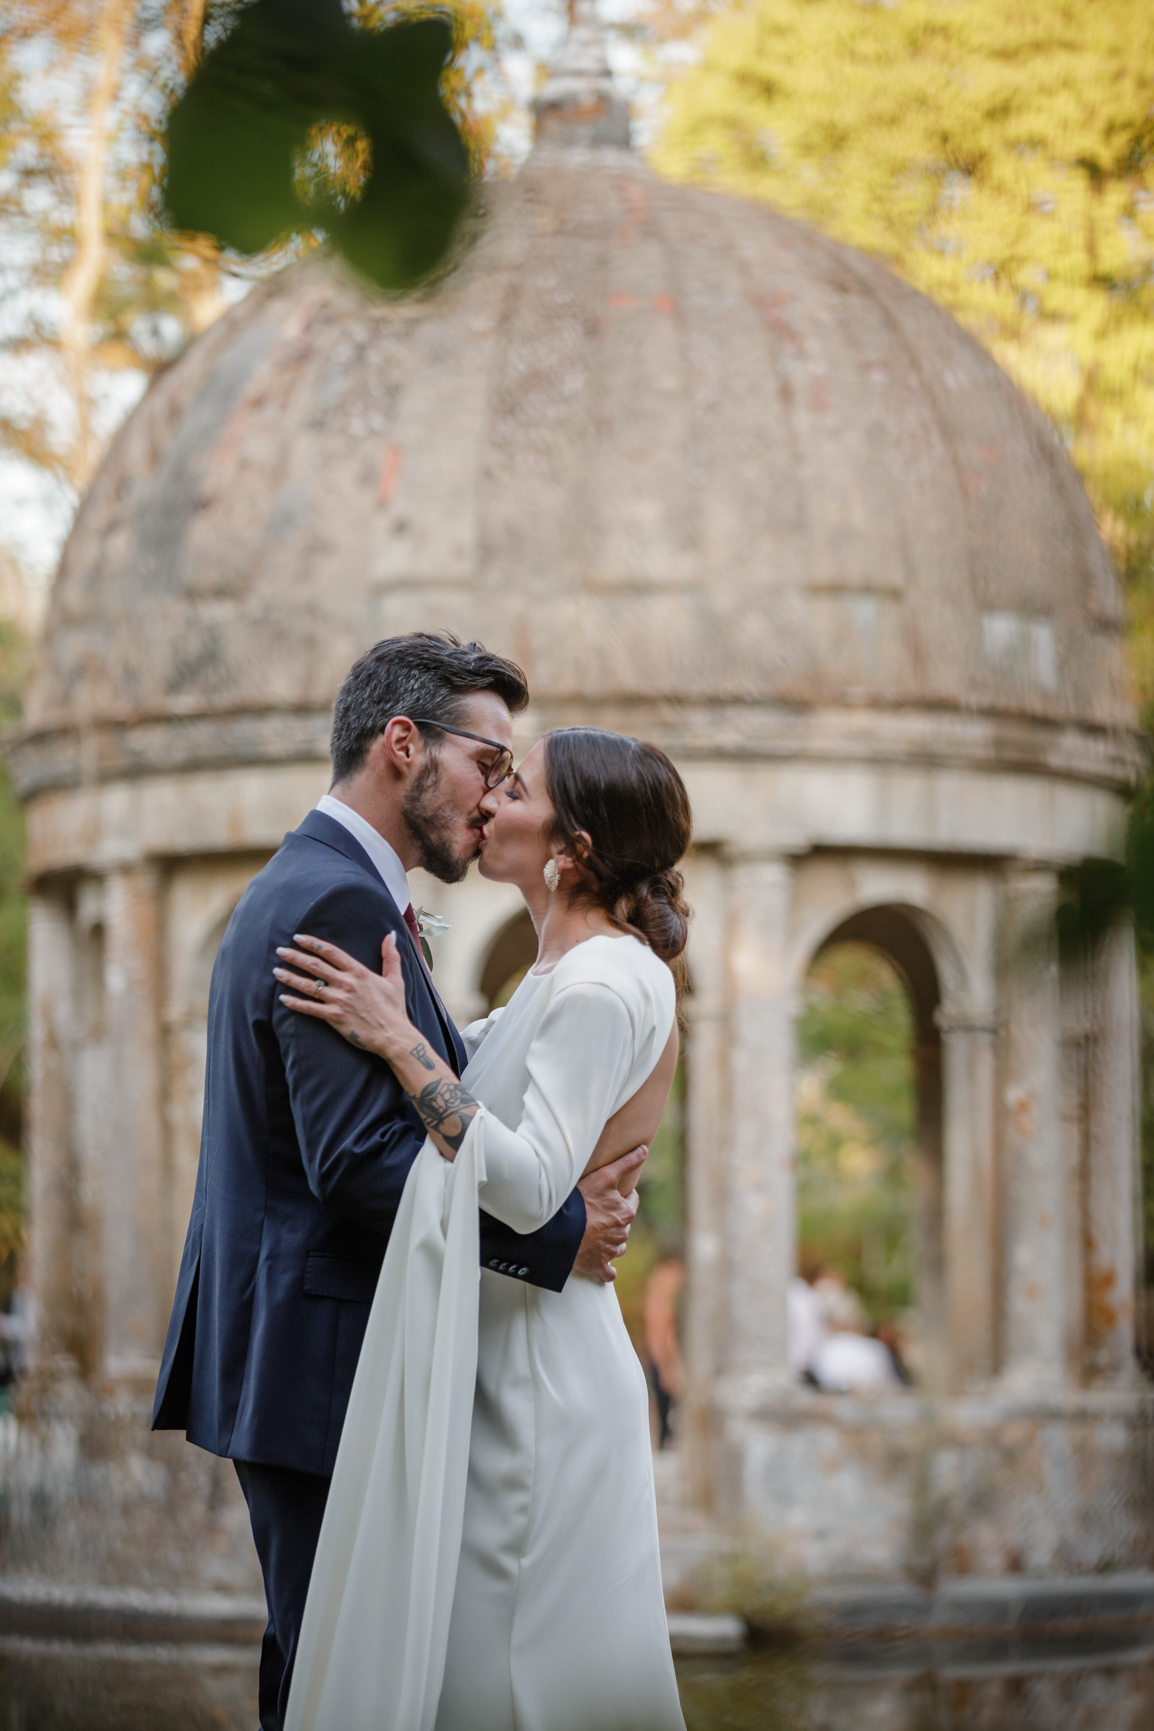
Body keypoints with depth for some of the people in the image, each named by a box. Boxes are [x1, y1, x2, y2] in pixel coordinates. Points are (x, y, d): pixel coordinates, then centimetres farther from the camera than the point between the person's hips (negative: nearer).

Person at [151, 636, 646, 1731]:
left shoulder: (288, 890, 18)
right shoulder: (342, 905, -16)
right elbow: (361, 1160, -24)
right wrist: (560, 1233, -18)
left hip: (275, 1358, 11)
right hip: (330, 1369, -11)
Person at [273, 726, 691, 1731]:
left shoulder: (602, 987, -16)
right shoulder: (568, 974, 14)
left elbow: (530, 1186, -25)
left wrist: (399, 1041, -24)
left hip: (536, 1377, -10)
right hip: (507, 1357, 10)